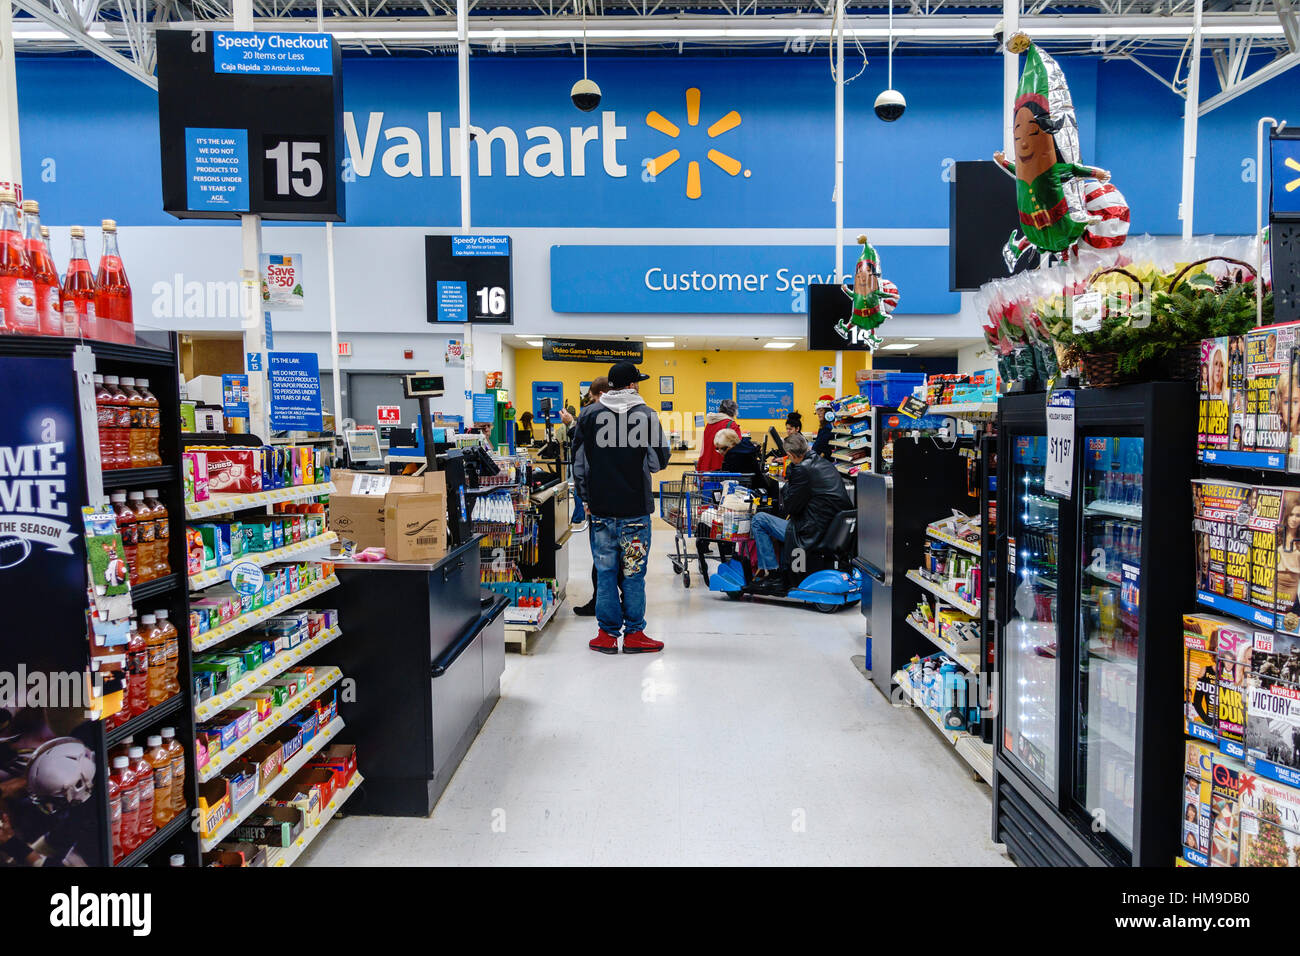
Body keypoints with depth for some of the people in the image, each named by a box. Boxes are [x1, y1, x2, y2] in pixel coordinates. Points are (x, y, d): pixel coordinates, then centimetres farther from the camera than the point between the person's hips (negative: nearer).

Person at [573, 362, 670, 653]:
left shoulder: (589, 415, 3)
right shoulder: (646, 415, -7)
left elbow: (578, 463, 7)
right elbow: (659, 461, -3)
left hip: (600, 509, 3)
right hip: (635, 508, -2)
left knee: (605, 572, 9)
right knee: (634, 574, 6)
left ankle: (607, 634, 14)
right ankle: (634, 634, 13)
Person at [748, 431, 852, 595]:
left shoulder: (803, 469, -16)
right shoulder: (825, 464, 11)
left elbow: (790, 506, -8)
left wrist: (787, 484, 8)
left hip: (813, 534, -9)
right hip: (835, 531, 9)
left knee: (759, 519, 1)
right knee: (787, 523, 35)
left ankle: (773, 575, 6)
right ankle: (784, 575, 32)